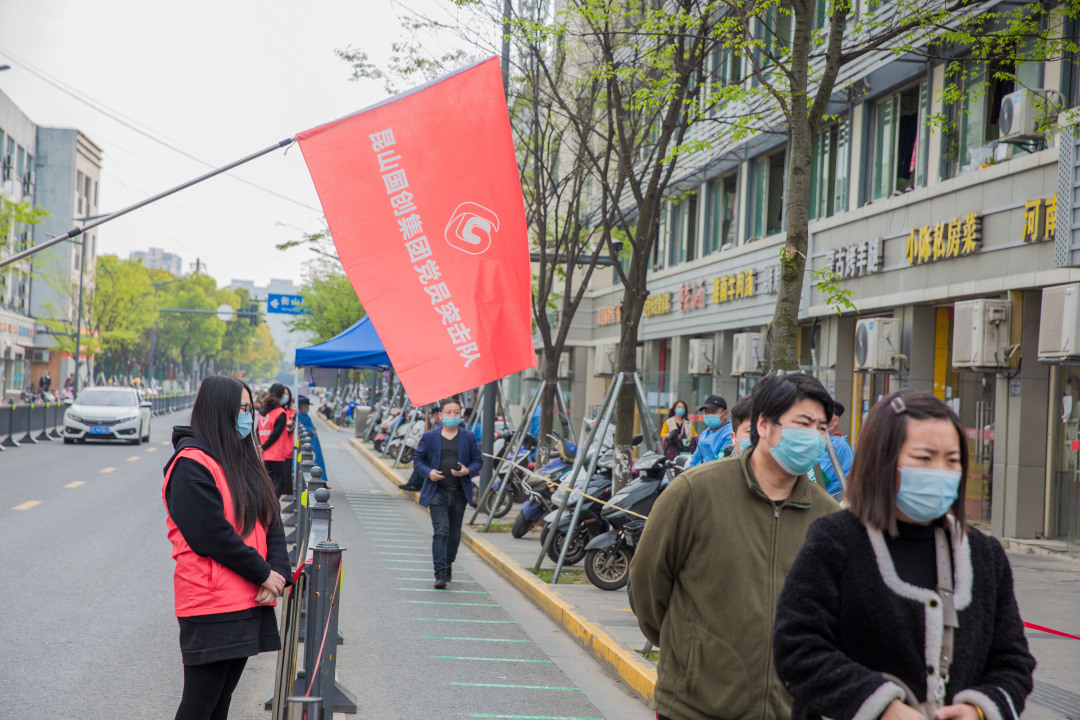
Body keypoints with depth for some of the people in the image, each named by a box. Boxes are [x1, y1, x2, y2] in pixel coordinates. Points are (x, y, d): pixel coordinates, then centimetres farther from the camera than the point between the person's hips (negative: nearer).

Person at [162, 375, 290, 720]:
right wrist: (264, 574, -11)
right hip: (211, 607, -8)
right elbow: (213, 535, -18)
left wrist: (278, 572, -5)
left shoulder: (243, 461, 16)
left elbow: (271, 522, 12)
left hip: (249, 601, 8)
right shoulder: (192, 465, -12)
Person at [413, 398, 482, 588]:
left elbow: (478, 460, 9)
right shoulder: (429, 437, 4)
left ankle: (448, 564, 35)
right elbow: (417, 459, 7)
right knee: (441, 531, -13)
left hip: (460, 494, 2)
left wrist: (468, 471, -12)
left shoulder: (469, 437, 7)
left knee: (454, 534, 12)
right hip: (437, 492, -2)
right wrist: (428, 472, -12)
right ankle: (440, 573, -15)